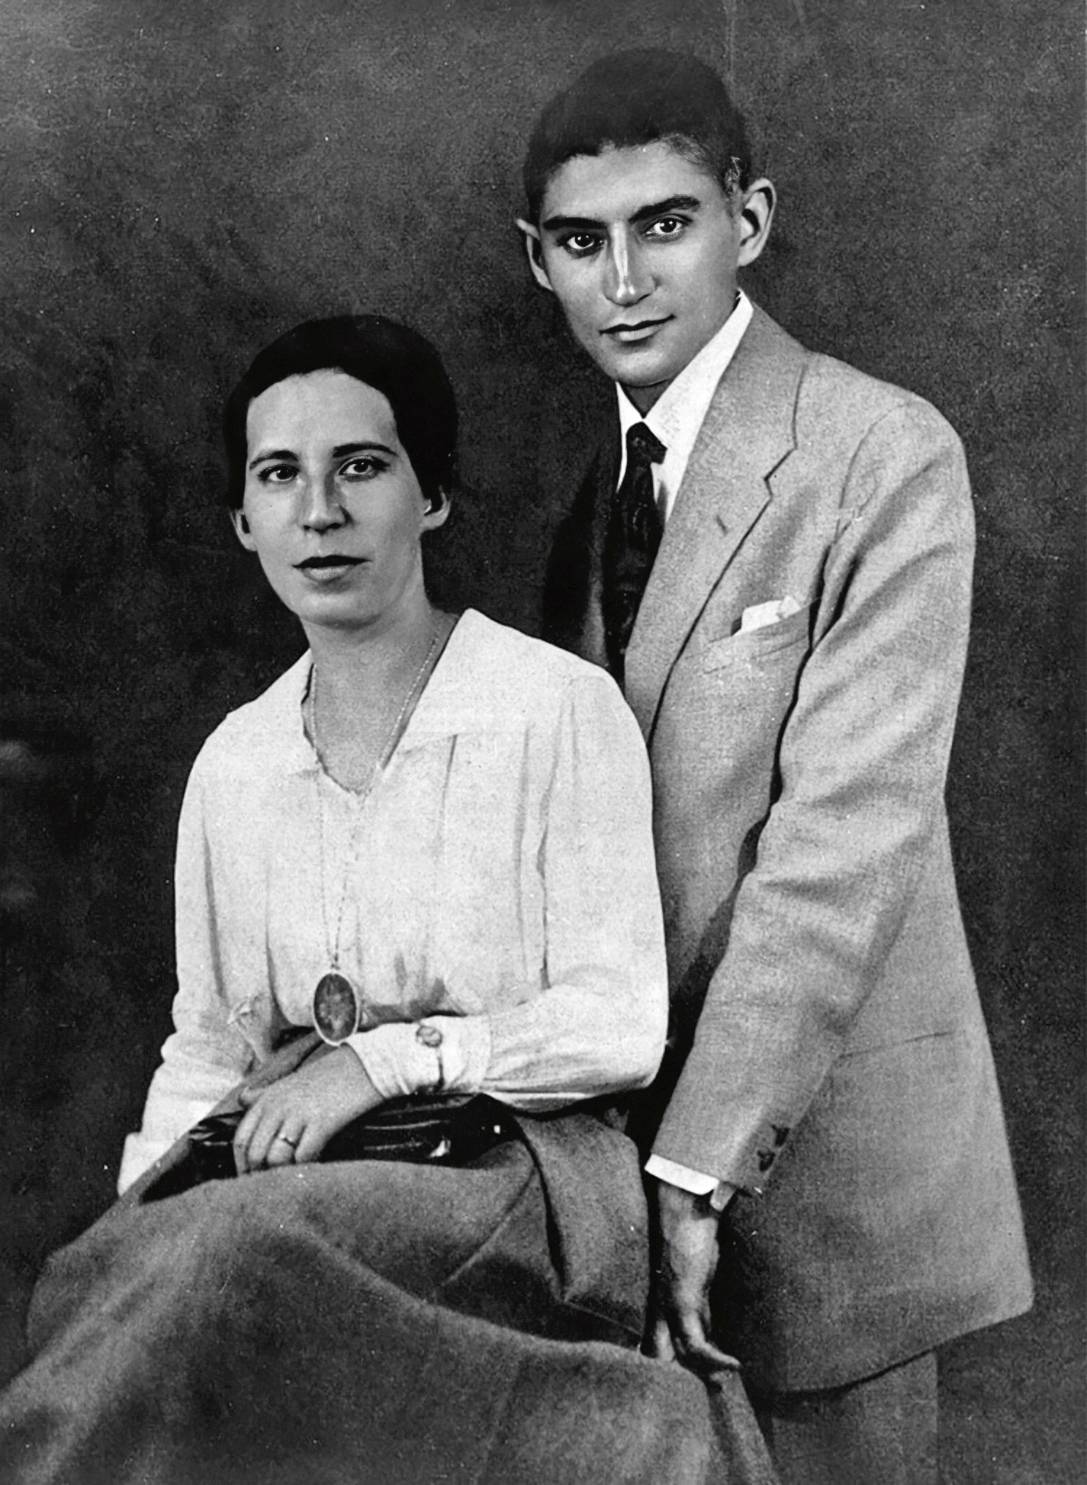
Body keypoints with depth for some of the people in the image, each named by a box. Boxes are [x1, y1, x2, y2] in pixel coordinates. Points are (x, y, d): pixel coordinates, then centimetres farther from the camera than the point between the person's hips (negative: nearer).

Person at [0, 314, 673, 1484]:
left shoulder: (560, 710, -3)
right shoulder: (232, 764, 13)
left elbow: (620, 1028, -6)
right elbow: (208, 1038, 16)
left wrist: (390, 1057, -15)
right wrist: (144, 1188, -2)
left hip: (509, 1181, -4)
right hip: (289, 1180, 4)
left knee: (220, 1255, -31)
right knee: (126, 1260, -28)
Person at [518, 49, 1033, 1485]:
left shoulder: (886, 457, -10)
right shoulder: (598, 485, 10)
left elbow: (849, 831, -18)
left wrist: (698, 1166, -20)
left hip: (819, 1136, -5)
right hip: (620, 1110, 5)